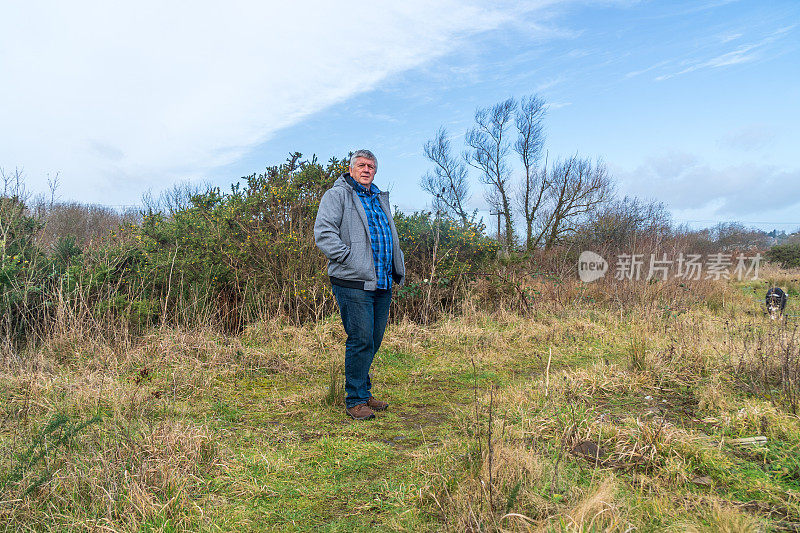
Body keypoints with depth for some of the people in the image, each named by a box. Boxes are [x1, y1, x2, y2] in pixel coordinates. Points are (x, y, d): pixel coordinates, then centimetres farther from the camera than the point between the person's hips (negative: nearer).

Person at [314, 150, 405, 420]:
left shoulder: (380, 199, 24)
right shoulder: (337, 195, 1)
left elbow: (391, 238, 33)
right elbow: (323, 232, -11)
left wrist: (398, 270, 24)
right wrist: (348, 257, -17)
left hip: (382, 284, 7)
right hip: (353, 283, -7)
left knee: (373, 341, 12)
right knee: (360, 340, -7)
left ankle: (364, 393, 25)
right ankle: (355, 400, 5)